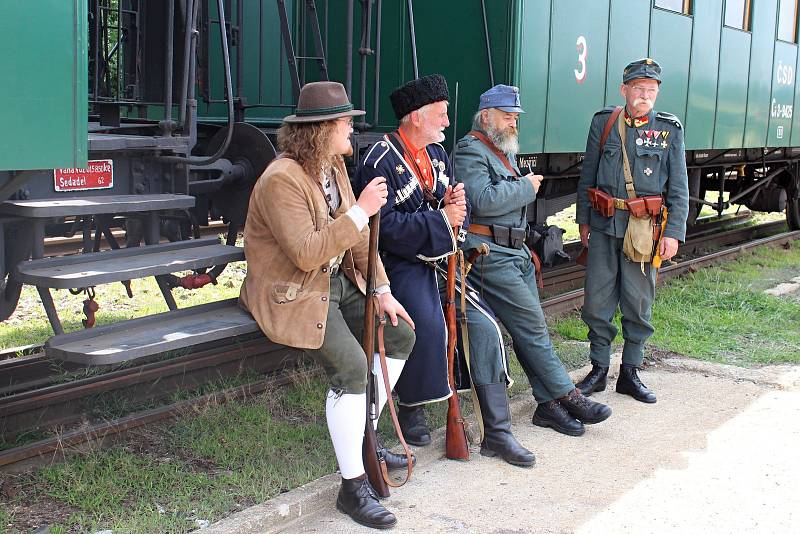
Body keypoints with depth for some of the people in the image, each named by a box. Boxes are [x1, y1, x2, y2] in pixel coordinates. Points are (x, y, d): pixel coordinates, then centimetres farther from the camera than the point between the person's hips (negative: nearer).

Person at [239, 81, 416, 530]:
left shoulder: (335, 167, 7)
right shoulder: (282, 179, -22)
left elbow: (358, 237, 11)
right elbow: (306, 255, -30)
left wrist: (382, 290, 4)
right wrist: (361, 210, -29)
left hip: (339, 282, 10)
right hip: (293, 294, -9)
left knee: (401, 335, 6)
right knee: (351, 366, -26)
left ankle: (363, 437, 21)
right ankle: (353, 487, -13)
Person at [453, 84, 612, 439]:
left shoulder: (504, 152, 22)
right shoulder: (470, 150, -8)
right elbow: (483, 200, -22)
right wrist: (526, 186, -10)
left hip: (514, 251, 10)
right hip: (488, 253, -10)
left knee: (531, 327, 6)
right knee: (531, 325, -9)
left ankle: (548, 404, 9)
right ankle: (567, 396, -3)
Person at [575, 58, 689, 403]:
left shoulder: (670, 129, 3)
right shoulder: (603, 123, 5)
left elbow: (678, 188, 2)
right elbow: (588, 176, 11)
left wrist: (673, 232, -5)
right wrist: (583, 220, 9)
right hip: (604, 225, 1)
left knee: (638, 303, 5)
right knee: (597, 300, 3)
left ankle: (630, 372, 17)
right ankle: (598, 370, 16)